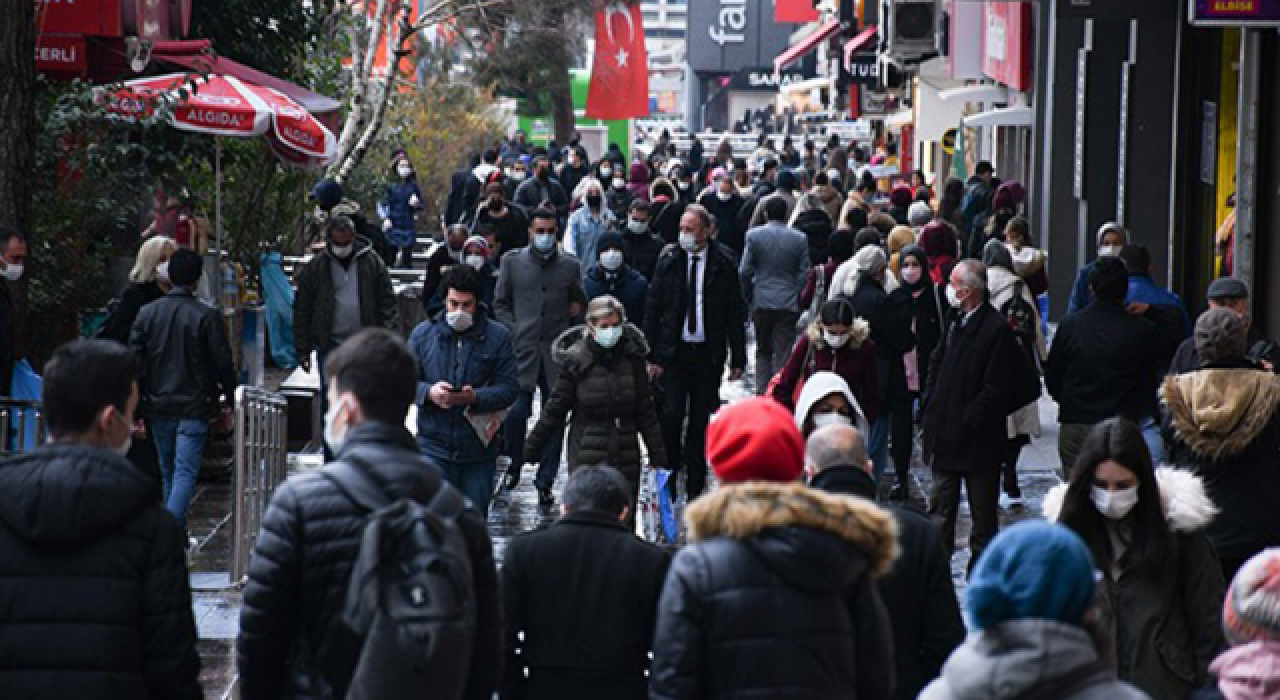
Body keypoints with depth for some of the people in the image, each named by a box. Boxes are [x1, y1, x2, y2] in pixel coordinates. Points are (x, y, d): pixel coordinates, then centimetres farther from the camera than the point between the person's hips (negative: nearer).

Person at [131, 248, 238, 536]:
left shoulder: (147, 313, 2)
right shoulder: (207, 315, -10)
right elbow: (224, 362, -7)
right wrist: (228, 400, 7)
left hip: (158, 406, 4)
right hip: (194, 407, -4)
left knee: (168, 471, 17)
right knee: (186, 472, -7)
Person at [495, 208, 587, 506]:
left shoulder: (570, 266, 7)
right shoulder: (512, 262, 7)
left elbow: (579, 304, 18)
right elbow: (500, 303, 12)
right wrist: (514, 332, 1)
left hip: (557, 354, 1)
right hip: (522, 351, -1)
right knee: (516, 413, -10)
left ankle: (545, 482, 9)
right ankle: (515, 463, 19)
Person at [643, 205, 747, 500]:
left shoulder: (724, 265, -1)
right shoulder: (669, 262, 1)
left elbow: (736, 314, 2)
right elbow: (652, 310, 3)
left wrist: (738, 359, -1)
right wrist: (652, 355, -3)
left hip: (708, 355, 0)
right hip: (674, 352, 0)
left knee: (700, 421, 5)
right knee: (671, 414, -12)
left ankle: (695, 487, 13)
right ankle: (670, 470, 6)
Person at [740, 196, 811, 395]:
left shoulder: (754, 235, -3)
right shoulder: (799, 239, -2)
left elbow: (745, 271, -3)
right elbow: (804, 273, -2)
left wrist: (748, 296, 11)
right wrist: (798, 298, 10)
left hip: (762, 303, 1)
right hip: (788, 304, 0)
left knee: (763, 351, 15)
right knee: (782, 353, 2)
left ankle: (761, 393, 6)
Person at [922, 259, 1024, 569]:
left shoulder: (996, 329, -16)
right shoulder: (957, 322, 9)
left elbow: (998, 388, -19)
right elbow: (936, 364, 19)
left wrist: (967, 420, -17)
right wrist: (931, 407, 7)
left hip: (978, 439, -8)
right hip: (946, 435, 8)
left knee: (983, 513, 4)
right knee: (942, 507, 14)